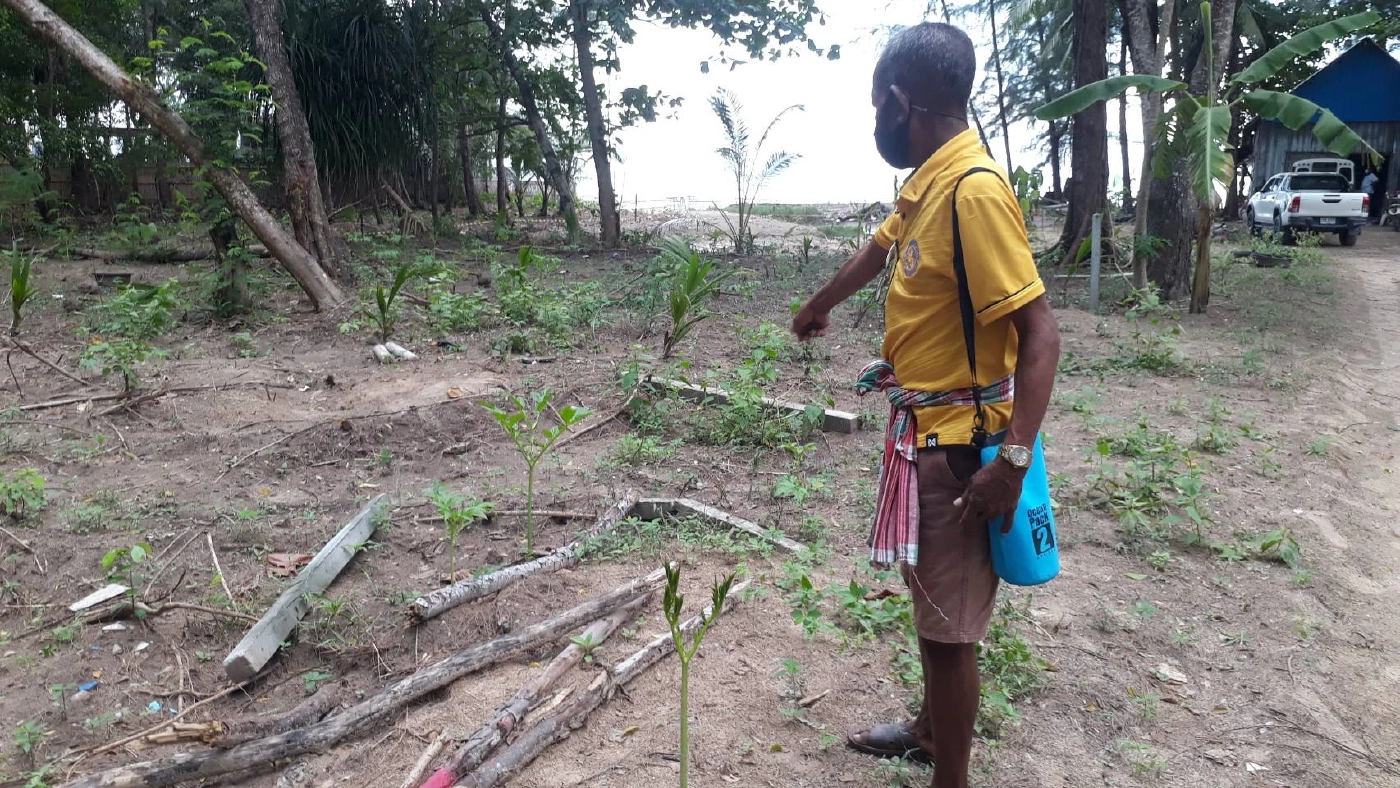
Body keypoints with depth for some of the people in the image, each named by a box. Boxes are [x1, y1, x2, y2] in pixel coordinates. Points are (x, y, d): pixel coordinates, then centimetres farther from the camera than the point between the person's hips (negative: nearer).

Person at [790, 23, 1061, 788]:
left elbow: (1039, 332, -23)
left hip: (957, 442, -9)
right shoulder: (926, 182, 7)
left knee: (949, 621, 3)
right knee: (931, 599, 23)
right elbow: (877, 251, 27)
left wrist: (1013, 458, -27)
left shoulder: (973, 189, -22)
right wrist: (818, 308, 43)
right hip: (922, 429, 9)